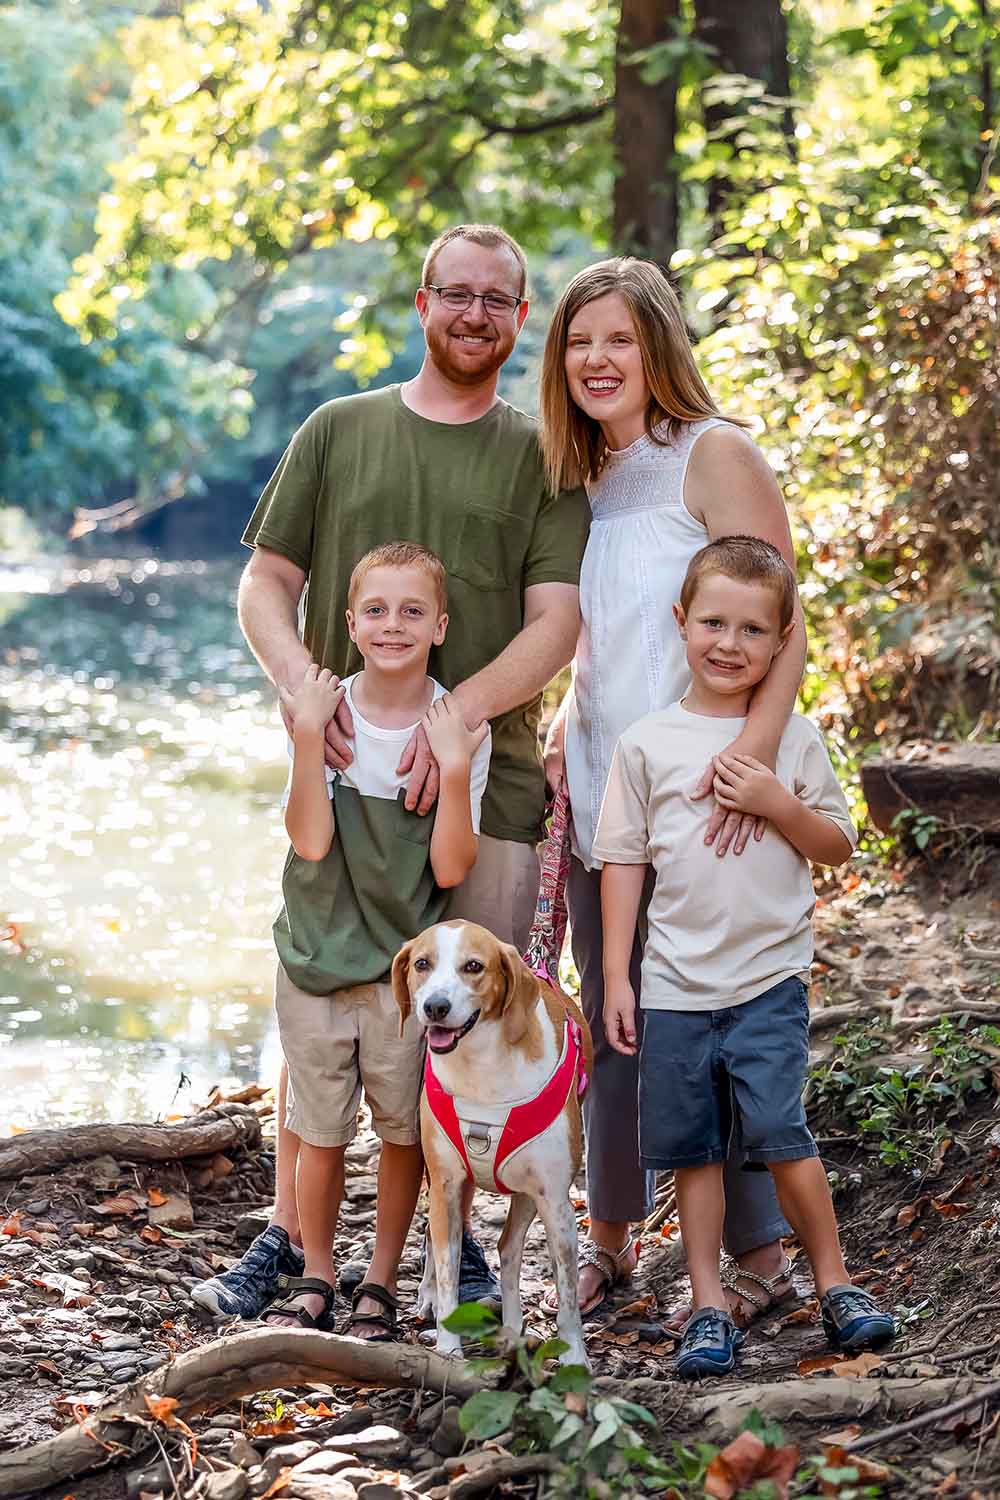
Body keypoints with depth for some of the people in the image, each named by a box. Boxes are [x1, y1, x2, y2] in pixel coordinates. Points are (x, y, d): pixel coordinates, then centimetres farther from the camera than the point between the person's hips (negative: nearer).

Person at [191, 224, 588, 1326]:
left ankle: (456, 1240, 16)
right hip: (344, 769, 1)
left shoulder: (542, 459, 7)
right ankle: (287, 1236, 14)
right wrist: (300, 681, -12)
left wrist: (455, 712, -20)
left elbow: (554, 626, -4)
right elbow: (265, 584, 9)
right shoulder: (339, 432, 11)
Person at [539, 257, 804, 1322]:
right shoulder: (581, 478, 12)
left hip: (696, 793, -7)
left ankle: (761, 1254, 10)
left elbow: (782, 625, -15)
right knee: (611, 1022, 13)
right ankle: (609, 1234, 26)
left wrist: (758, 740, -29)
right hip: (601, 792, 7)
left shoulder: (714, 455, -9)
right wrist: (561, 730, 6)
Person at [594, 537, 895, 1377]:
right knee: (693, 1150, 5)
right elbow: (623, 861, 6)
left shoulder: (794, 739, 3)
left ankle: (835, 1284, 5)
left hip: (769, 979, -1)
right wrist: (617, 977, 3)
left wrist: (779, 804, -12)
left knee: (776, 1131, -11)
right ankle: (709, 1306, 14)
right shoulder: (647, 743, 3)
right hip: (675, 984, 2)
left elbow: (839, 847, 7)